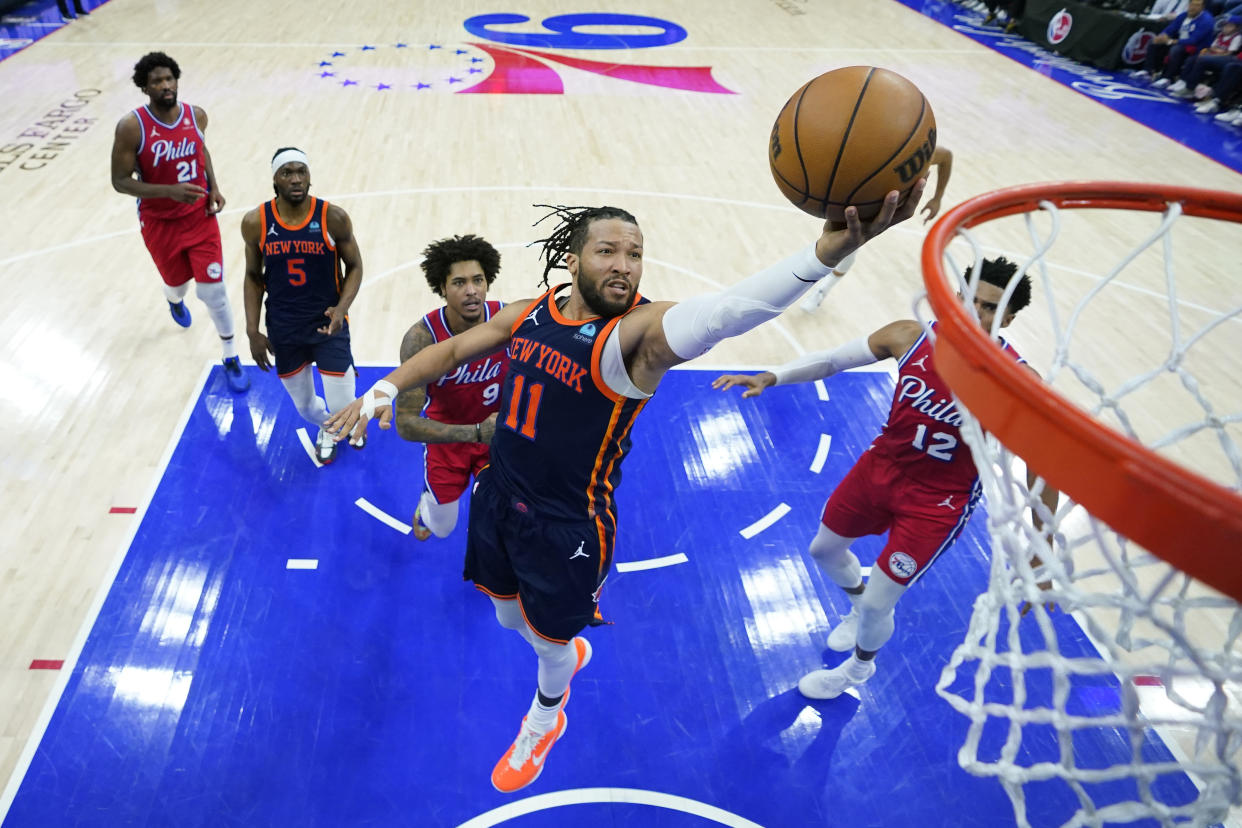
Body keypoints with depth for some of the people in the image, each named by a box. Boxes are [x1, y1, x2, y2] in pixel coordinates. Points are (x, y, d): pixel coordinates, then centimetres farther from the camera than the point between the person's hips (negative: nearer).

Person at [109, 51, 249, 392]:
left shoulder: (196, 115, -8)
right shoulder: (131, 126, -20)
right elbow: (120, 181, -17)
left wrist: (214, 187, -1)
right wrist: (170, 191, -30)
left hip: (200, 216, 1)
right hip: (159, 223, -1)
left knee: (212, 289, -4)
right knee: (178, 282, 20)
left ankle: (231, 358, 14)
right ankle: (175, 299, 62)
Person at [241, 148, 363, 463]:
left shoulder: (333, 218, -14)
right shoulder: (255, 222, -8)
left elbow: (354, 266, -3)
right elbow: (253, 277, 4)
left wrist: (342, 308, -20)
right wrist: (252, 331, 0)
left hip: (328, 324, -2)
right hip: (283, 330, 2)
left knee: (344, 409, -3)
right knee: (305, 407, 15)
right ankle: (326, 428, 54)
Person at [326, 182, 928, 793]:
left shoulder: (640, 330, -25)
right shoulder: (529, 315, -5)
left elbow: (722, 312, -46)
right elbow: (451, 350, 10)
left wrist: (827, 250, -63)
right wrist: (385, 389, -3)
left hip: (567, 528, -5)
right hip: (498, 501, 6)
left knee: (553, 640, 18)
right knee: (509, 616, 28)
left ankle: (545, 720, 54)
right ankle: (569, 651, 63)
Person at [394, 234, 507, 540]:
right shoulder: (421, 337, -30)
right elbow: (406, 423, -31)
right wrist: (476, 432, -41)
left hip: (498, 433, 1)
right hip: (447, 436, -1)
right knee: (442, 528, 18)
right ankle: (426, 505, 56)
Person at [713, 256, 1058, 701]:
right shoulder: (912, 337, -16)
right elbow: (832, 359, -9)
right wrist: (770, 377, -23)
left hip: (938, 501, -4)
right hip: (881, 465, 5)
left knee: (877, 604, 1)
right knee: (824, 550, 21)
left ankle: (860, 667, 38)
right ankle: (860, 605, 56)